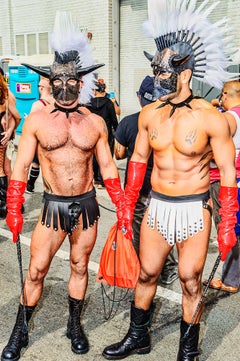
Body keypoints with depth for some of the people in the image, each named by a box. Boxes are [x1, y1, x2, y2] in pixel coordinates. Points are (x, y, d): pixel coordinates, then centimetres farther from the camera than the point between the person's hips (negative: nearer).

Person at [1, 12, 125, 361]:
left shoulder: (95, 122, 0)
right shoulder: (37, 120, -4)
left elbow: (107, 165, 6)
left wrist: (121, 206, 2)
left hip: (87, 205, 2)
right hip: (53, 206, -1)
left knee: (80, 267, 14)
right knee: (35, 270, 5)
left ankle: (75, 325, 35)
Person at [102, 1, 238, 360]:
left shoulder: (211, 118, -13)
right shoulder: (149, 114, 0)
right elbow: (138, 160, 10)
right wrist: (127, 206, 10)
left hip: (194, 211, -4)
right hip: (157, 207, 4)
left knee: (191, 283, 8)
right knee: (146, 274, 15)